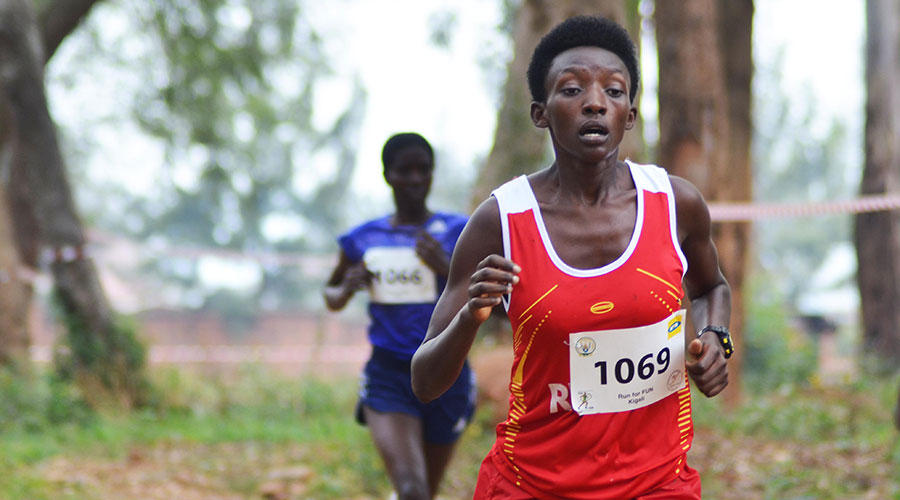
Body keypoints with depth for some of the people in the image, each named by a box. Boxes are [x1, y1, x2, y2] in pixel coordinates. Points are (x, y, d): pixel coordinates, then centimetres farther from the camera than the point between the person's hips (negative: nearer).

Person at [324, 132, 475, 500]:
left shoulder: (459, 232, 0)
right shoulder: (363, 240, 6)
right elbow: (331, 295, 22)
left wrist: (446, 269, -21)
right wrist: (347, 290, -1)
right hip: (388, 376, -1)